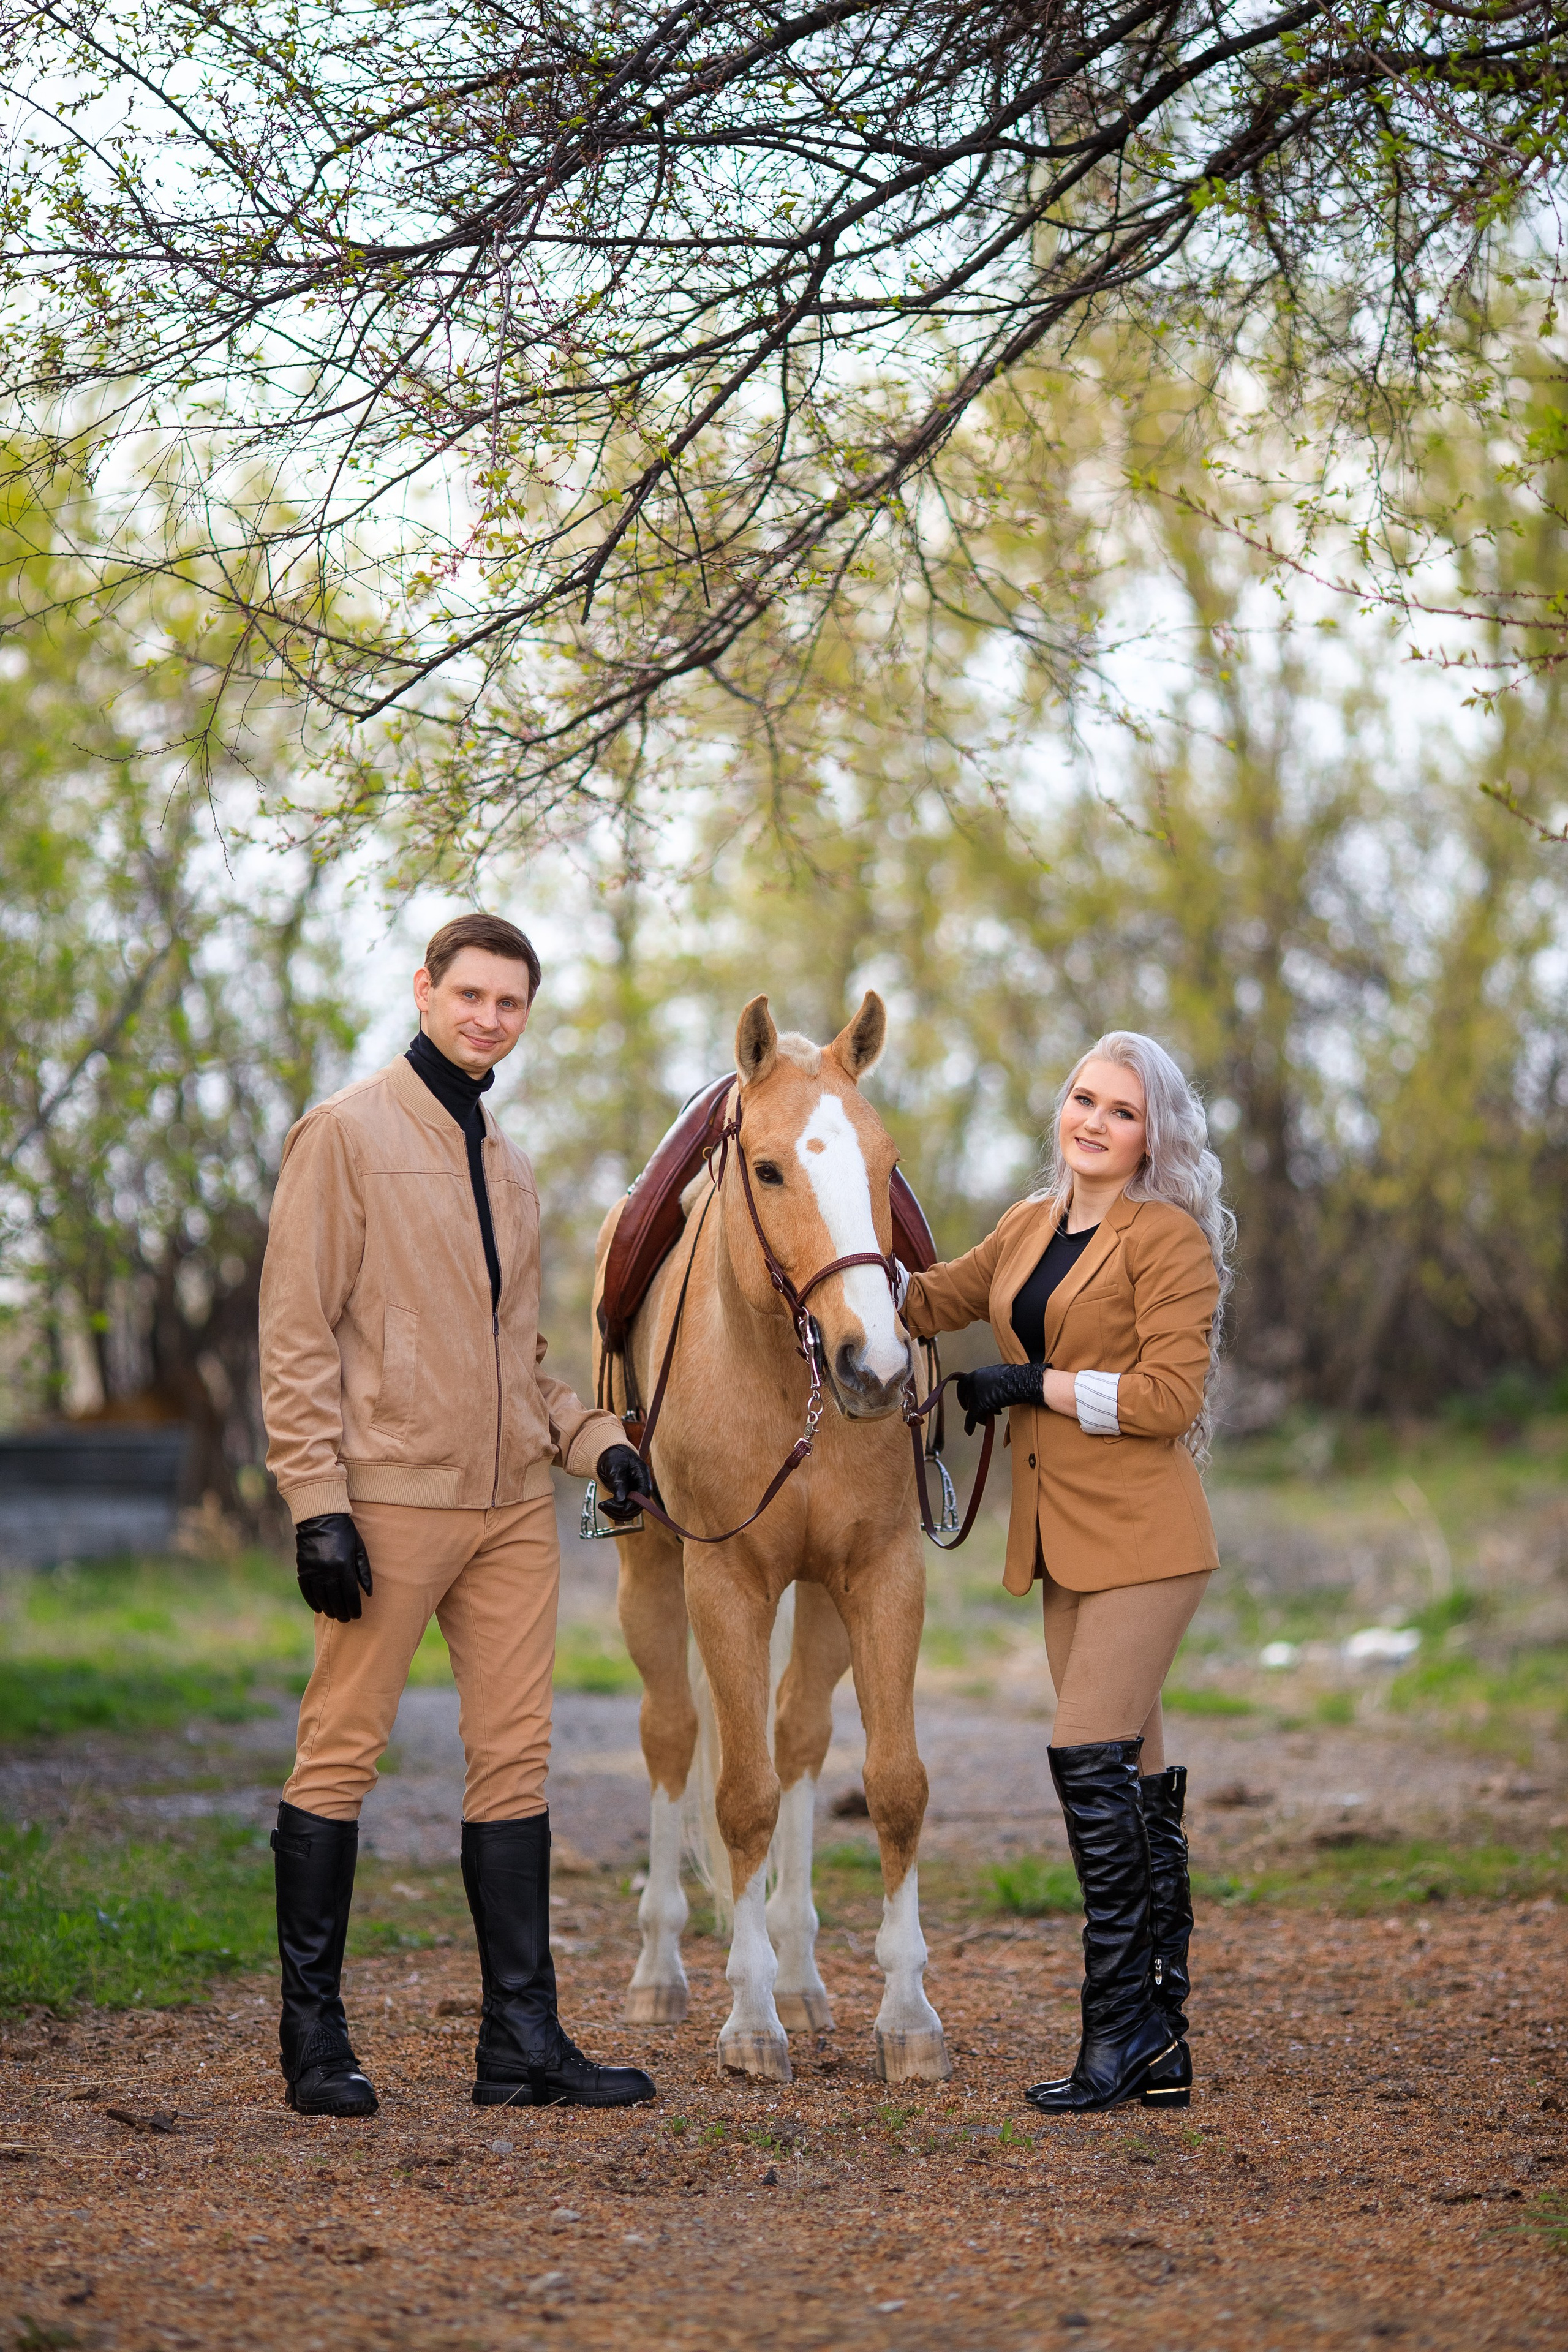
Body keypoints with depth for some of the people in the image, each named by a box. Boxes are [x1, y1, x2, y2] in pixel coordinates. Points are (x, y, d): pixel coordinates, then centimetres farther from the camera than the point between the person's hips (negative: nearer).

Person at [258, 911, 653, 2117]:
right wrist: (317, 1505, -16)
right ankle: (314, 2038, 8)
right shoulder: (345, 1133, -4)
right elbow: (297, 1336, -9)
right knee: (343, 1754, 0)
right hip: (390, 1501, -7)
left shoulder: (509, 1165, 18)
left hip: (514, 1506, 7)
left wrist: (596, 1438, 7)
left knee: (516, 1761, 6)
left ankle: (523, 2040, 10)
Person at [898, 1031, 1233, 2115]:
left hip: (1142, 1535, -8)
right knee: (1131, 1775, 9)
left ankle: (1124, 2019, -7)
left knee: (1090, 1759, -14)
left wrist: (1030, 1386, -12)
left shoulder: (1169, 1239, -9)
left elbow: (1170, 1397, -16)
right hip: (1062, 1538, 8)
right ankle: (1162, 2044, 13)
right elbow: (931, 1302, 24)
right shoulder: (1030, 1228, 14)